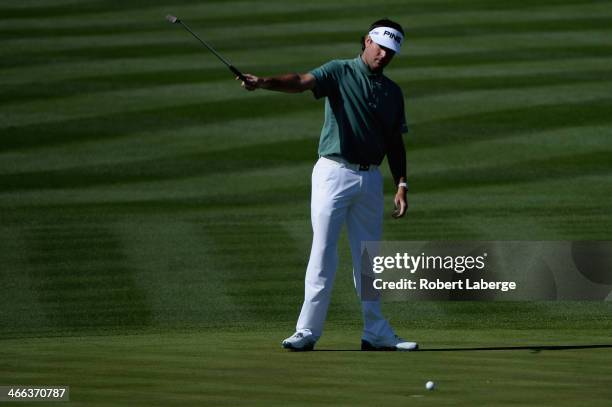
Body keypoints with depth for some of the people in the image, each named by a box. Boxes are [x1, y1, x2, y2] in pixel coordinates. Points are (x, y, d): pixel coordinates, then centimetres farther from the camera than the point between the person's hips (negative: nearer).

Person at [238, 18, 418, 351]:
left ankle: (375, 332, 15)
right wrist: (262, 82, -38)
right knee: (323, 251, -9)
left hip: (371, 179, 5)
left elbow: (395, 143, 18)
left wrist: (401, 185, 8)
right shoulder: (340, 72, -2)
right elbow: (302, 82, -20)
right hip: (334, 172, -5)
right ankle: (307, 332, -9)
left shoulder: (392, 92, 14)